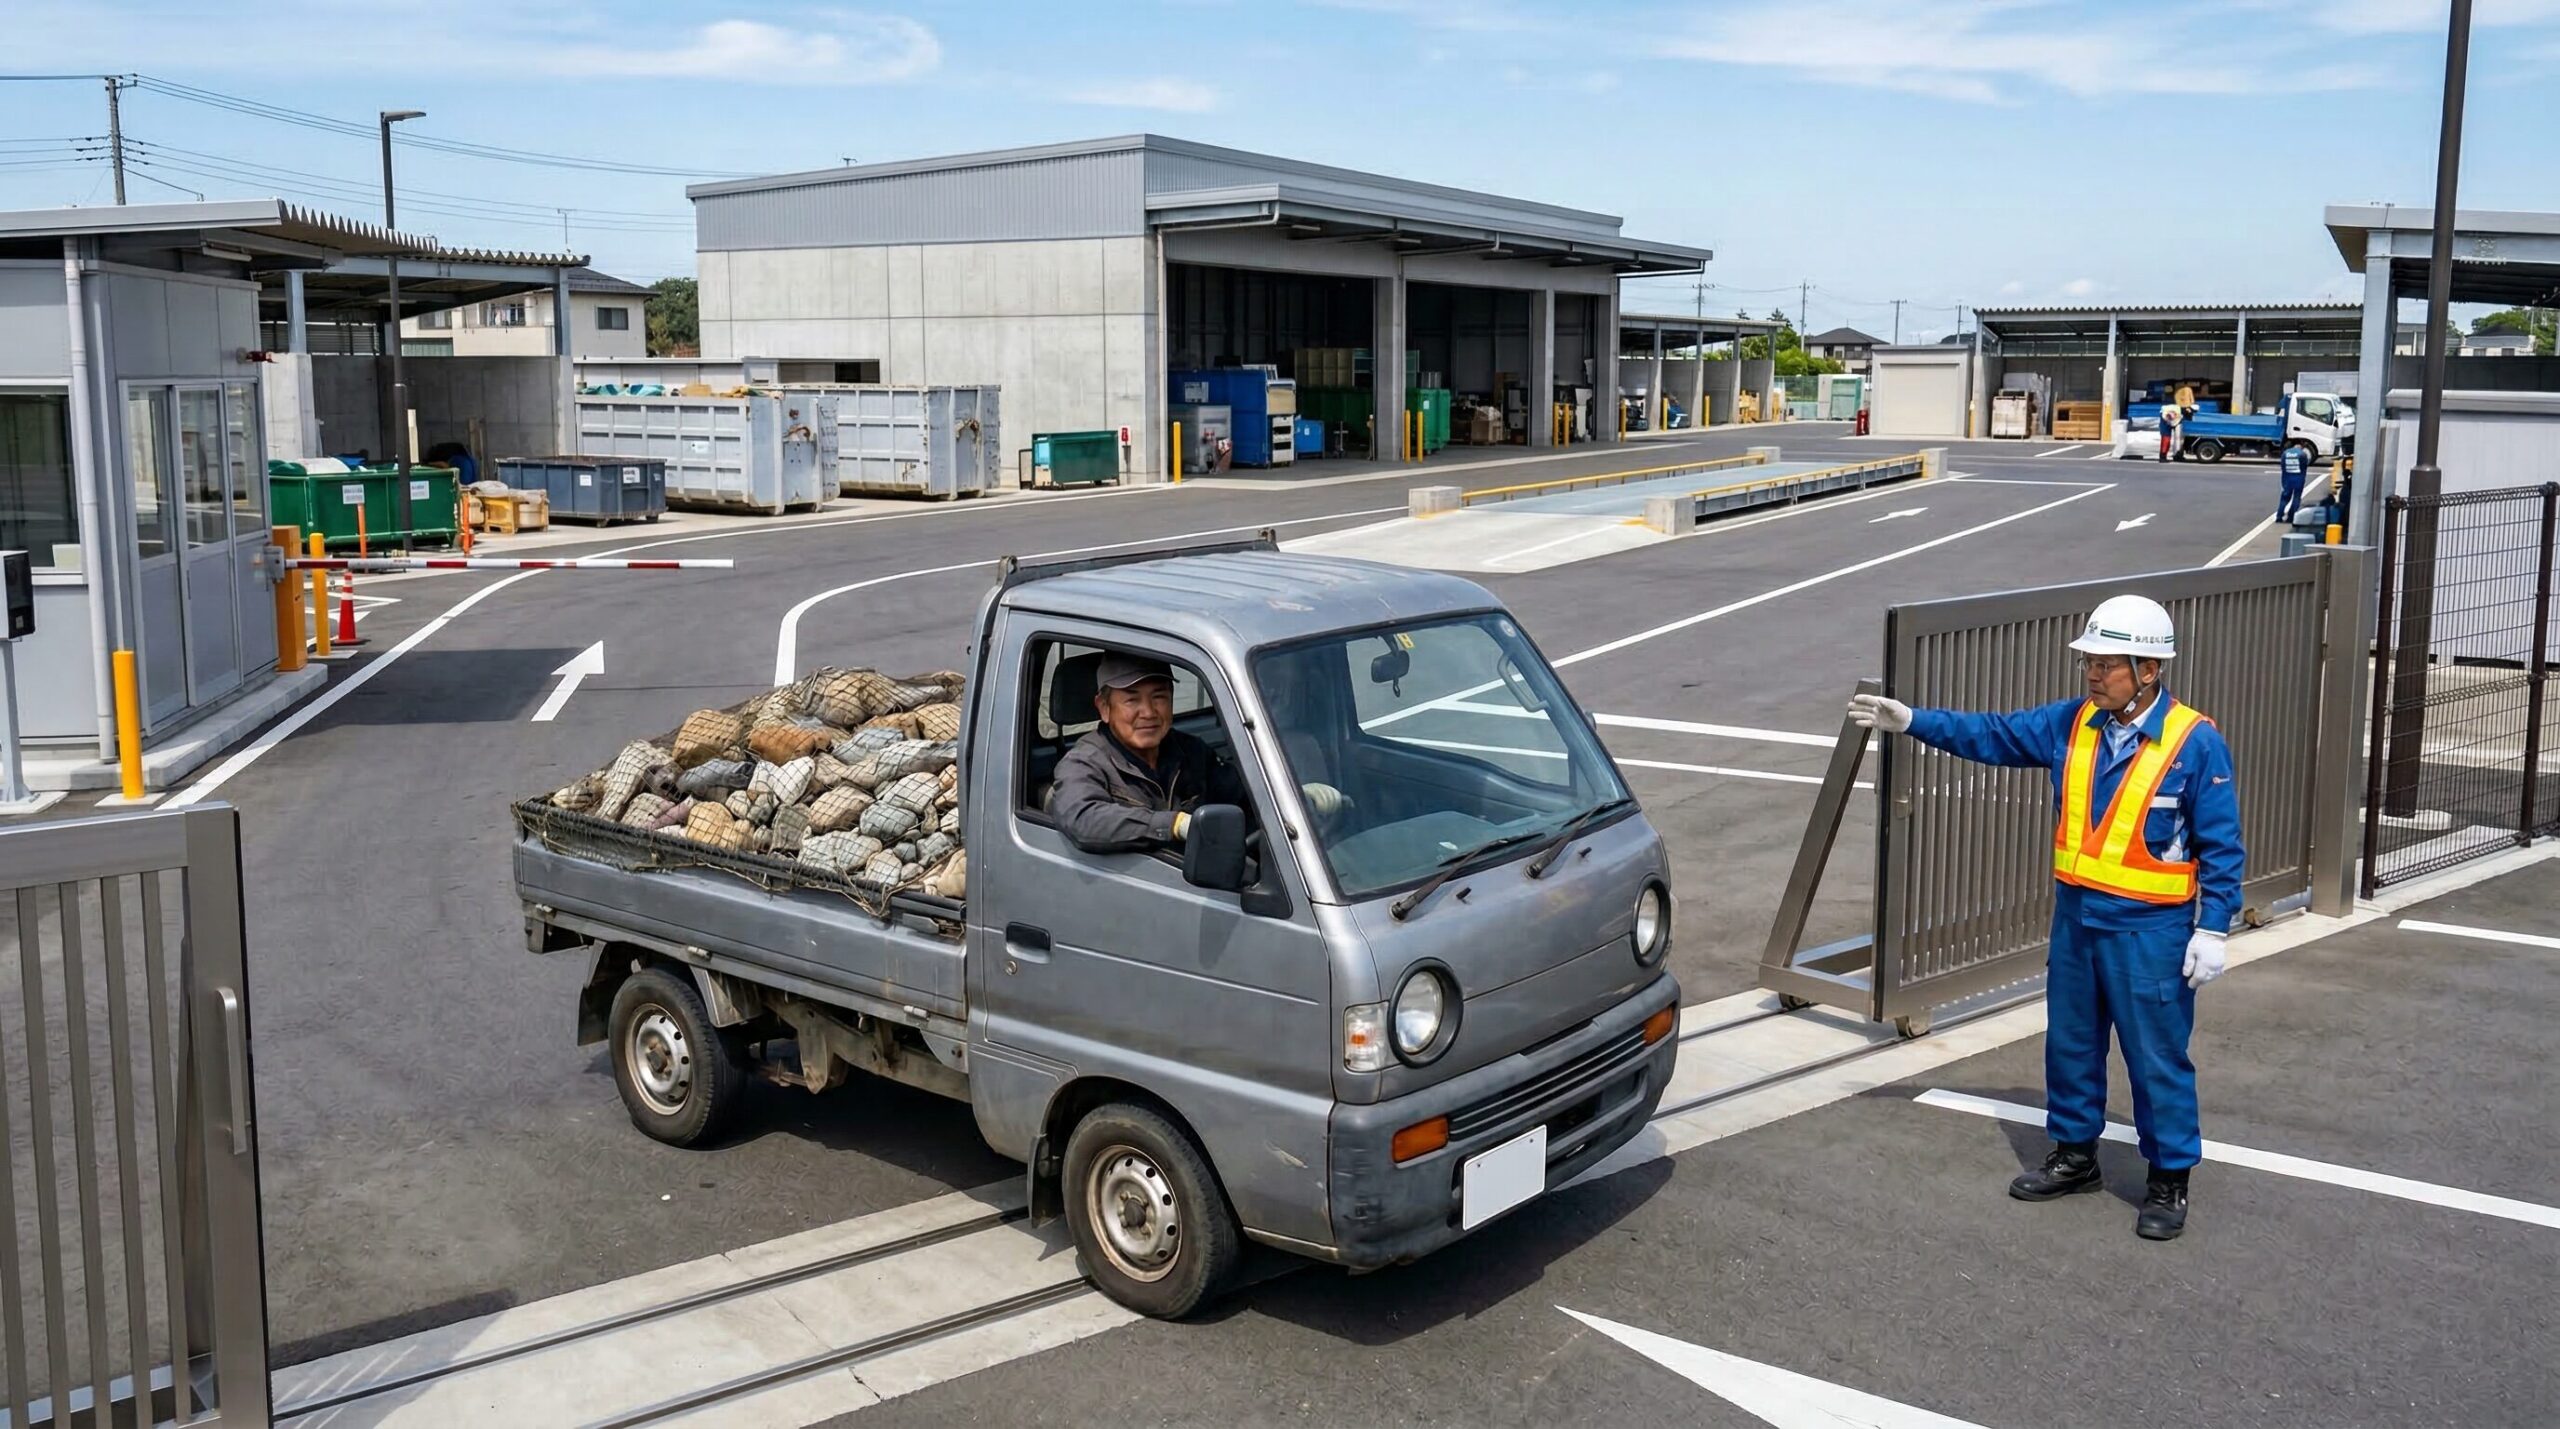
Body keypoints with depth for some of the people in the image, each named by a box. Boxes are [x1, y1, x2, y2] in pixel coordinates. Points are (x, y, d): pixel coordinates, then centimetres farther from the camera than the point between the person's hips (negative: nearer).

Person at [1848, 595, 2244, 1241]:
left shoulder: (2195, 743, -13)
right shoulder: (2071, 725, 2)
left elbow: (2221, 846, -10)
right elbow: (1992, 734, 10)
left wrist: (2212, 928, -11)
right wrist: (1912, 721, 4)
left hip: (2150, 933, -6)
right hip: (2075, 919, 6)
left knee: (2157, 1059, 4)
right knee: (2070, 1044, 17)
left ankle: (2169, 1180, 19)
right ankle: (2074, 1153, 34)